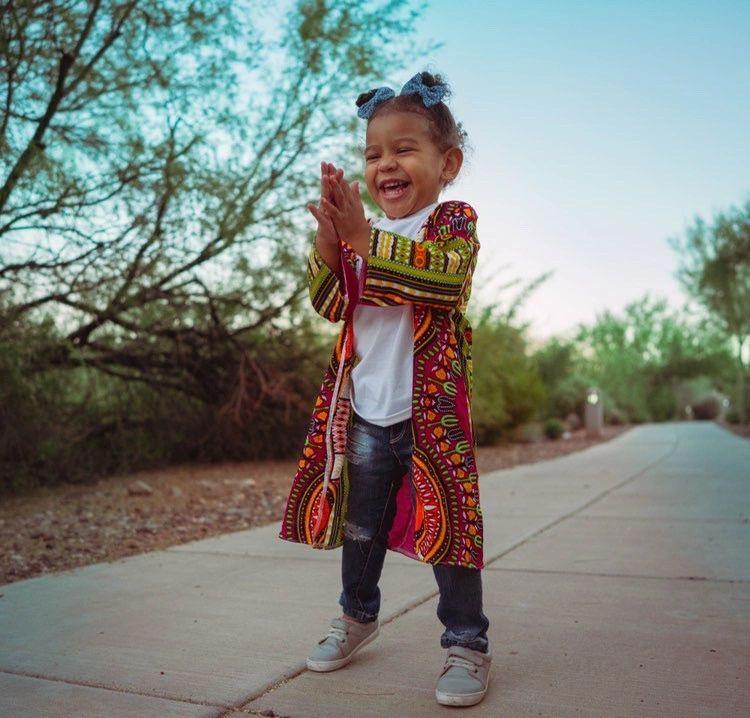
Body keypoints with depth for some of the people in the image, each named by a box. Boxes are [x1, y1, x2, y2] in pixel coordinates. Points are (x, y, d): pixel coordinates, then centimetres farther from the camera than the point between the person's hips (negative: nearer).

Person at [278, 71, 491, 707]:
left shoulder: (454, 221, -2)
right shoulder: (362, 236, 14)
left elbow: (444, 278, -23)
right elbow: (331, 304, 4)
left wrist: (361, 237, -26)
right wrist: (329, 238, -11)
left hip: (432, 410, -5)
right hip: (365, 413, 6)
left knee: (447, 523, -1)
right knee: (359, 523, 17)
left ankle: (467, 643, 16)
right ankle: (358, 614, 39)